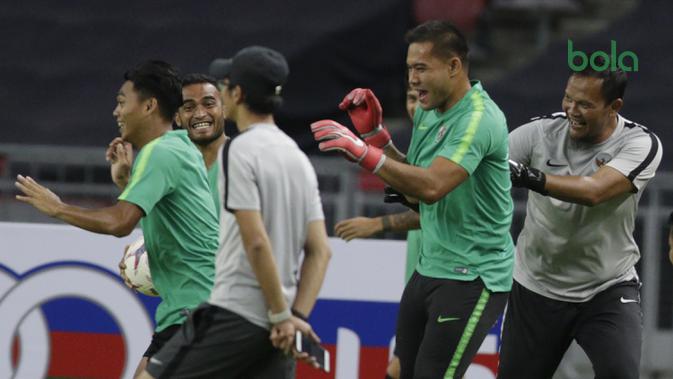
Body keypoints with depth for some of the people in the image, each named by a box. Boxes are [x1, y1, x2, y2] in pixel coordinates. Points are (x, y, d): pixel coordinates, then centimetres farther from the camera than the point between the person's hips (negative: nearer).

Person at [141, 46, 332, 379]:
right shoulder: (298, 158, 15)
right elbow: (320, 251, 10)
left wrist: (281, 315, -14)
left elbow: (256, 242, -18)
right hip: (274, 327, 8)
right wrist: (297, 317, 2)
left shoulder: (239, 151, -11)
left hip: (232, 316, -8)